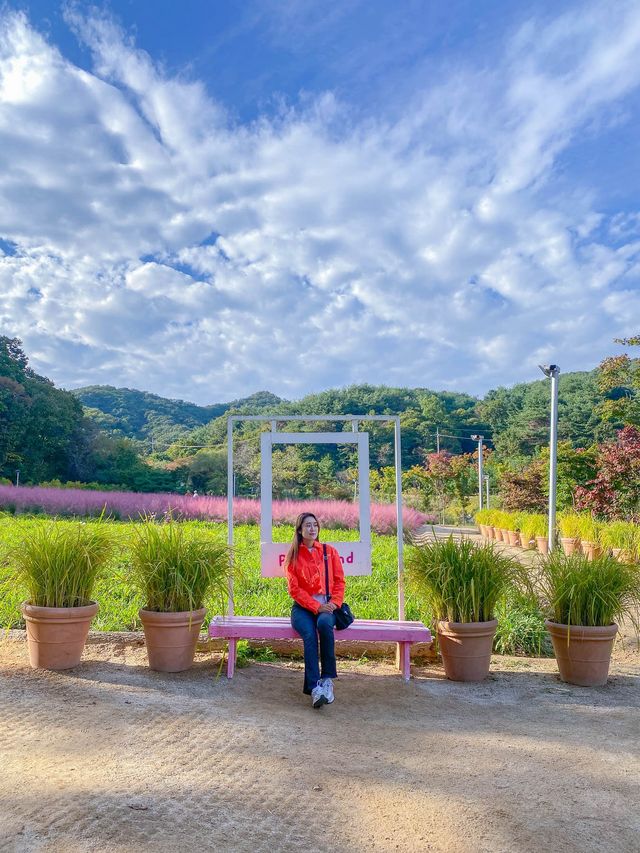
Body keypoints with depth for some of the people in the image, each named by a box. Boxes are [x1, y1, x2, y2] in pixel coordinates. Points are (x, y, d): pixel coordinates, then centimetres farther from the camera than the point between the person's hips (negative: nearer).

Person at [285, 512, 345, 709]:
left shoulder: (330, 551, 13)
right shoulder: (293, 555, 7)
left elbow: (339, 581, 10)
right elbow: (294, 589, -1)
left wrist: (334, 602, -8)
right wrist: (316, 606, -13)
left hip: (326, 606, 1)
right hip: (303, 607, -1)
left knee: (324, 623, -35)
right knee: (309, 634, -32)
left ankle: (328, 678, -25)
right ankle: (314, 688, -35)